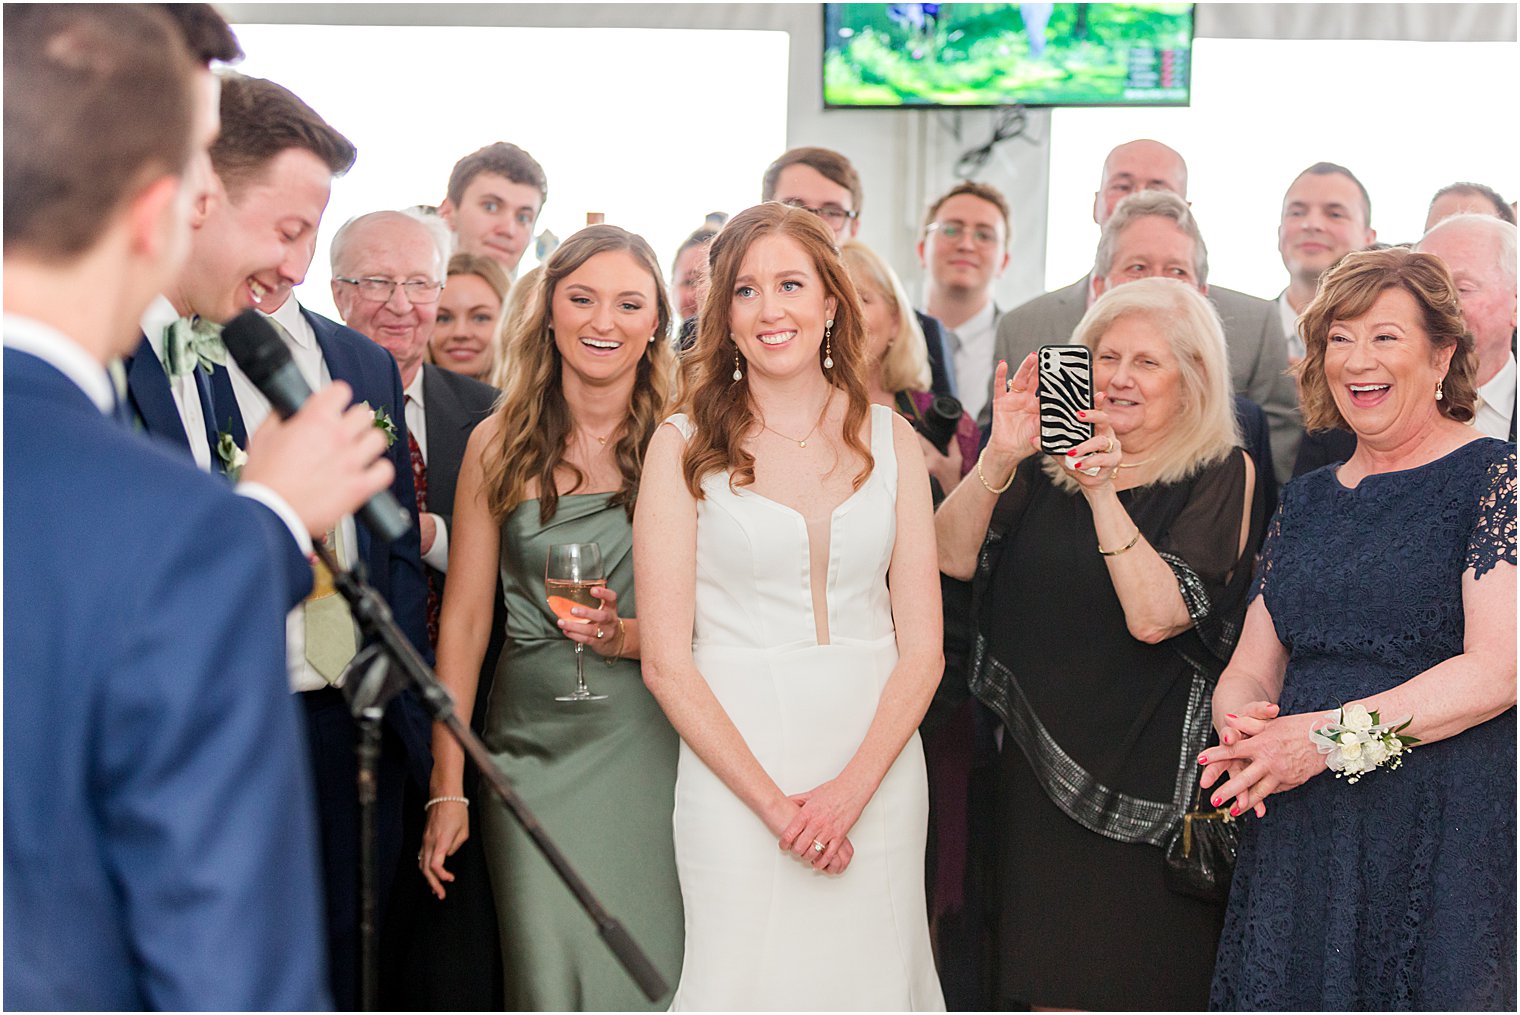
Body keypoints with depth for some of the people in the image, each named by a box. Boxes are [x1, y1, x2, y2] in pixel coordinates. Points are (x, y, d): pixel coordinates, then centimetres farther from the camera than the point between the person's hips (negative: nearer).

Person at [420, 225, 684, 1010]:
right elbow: (464, 619, 3)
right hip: (533, 745, 1)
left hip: (648, 740, -1)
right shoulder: (498, 445, 4)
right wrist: (447, 789, 0)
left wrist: (628, 636, -18)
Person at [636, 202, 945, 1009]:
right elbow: (666, 660, -4)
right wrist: (773, 800, -12)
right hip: (733, 768, -2)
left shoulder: (890, 439, 7)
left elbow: (923, 647, 3)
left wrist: (851, 789, -10)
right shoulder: (686, 445, 0)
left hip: (877, 764, 2)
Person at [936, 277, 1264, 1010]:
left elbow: (1154, 616, -18)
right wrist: (999, 457, -17)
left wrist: (1102, 489, -25)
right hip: (1042, 760, 4)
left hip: (1148, 777, -4)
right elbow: (952, 557, -4)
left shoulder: (1220, 475, -5)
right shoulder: (1051, 459, 7)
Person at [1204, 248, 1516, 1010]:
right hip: (1297, 833, 5)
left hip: (1446, 833, -5)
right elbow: (1250, 670, 15)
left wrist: (1329, 735, -18)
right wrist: (1244, 728, -9)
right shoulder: (1306, 502, 16)